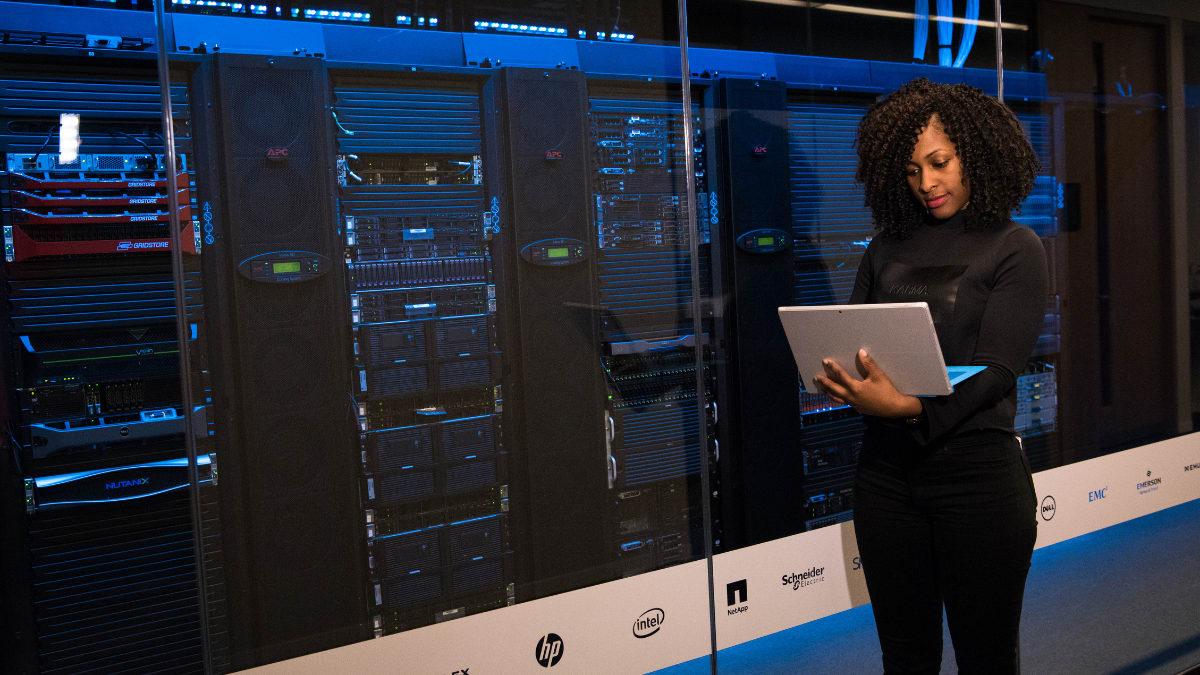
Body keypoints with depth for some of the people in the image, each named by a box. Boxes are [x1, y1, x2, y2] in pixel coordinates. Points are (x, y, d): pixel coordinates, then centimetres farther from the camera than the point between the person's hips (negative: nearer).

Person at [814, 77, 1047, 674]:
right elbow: (850, 342, 11)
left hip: (976, 468, -3)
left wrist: (908, 406, -27)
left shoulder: (1014, 249, 0)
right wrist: (839, 382, -13)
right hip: (887, 466, 4)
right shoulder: (887, 249, 12)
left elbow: (995, 369, -11)